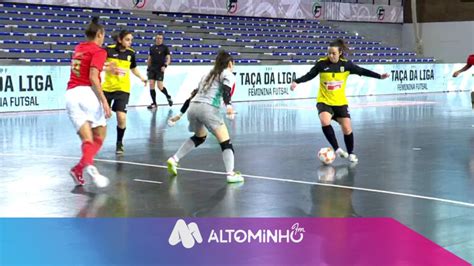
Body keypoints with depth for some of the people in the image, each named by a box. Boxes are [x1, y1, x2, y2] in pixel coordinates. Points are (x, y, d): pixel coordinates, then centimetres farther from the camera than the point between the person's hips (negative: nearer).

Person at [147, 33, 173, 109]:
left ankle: (168, 97, 18)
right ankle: (154, 103, 4)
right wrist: (148, 68, 16)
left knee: (160, 86, -9)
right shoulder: (152, 48, 12)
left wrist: (165, 65, -20)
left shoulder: (165, 47, 1)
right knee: (151, 85, -4)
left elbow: (168, 58, -4)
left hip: (160, 69, -4)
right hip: (152, 68, 4)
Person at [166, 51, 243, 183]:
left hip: (193, 107, 7)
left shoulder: (208, 75, 29)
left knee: (199, 137, 31)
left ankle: (174, 159, 25)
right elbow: (226, 90, -12)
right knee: (225, 141, 0)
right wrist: (228, 105, -27)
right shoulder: (228, 74, 10)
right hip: (208, 108, -7)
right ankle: (230, 173, -10)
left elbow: (194, 94, 29)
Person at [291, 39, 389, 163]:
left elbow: (362, 71, 2)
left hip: (340, 102, 2)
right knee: (325, 121, -29)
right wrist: (297, 82, -15)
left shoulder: (346, 64, -5)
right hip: (324, 101, -2)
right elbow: (310, 75, -2)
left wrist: (379, 76, -2)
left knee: (347, 128, 0)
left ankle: (350, 153, 25)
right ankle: (337, 149, -15)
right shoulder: (322, 63, -9)